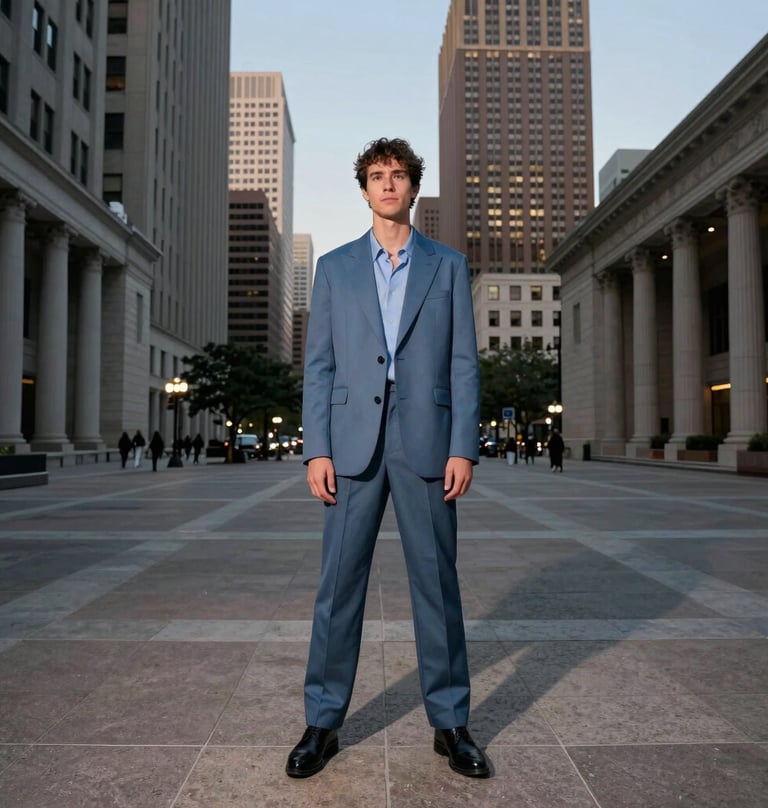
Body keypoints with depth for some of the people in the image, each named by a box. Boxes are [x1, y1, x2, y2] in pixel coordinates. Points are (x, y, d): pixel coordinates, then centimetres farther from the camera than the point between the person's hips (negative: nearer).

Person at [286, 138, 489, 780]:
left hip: (426, 441, 0)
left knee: (437, 582, 5)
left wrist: (463, 448, -5)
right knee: (339, 583, 4)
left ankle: (450, 722, 20)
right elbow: (319, 365, 7)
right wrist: (317, 449, -2)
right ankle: (323, 722, 19)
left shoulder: (448, 267, 10)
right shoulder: (335, 268, 12)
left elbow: (463, 363, 4)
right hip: (353, 443, 1)